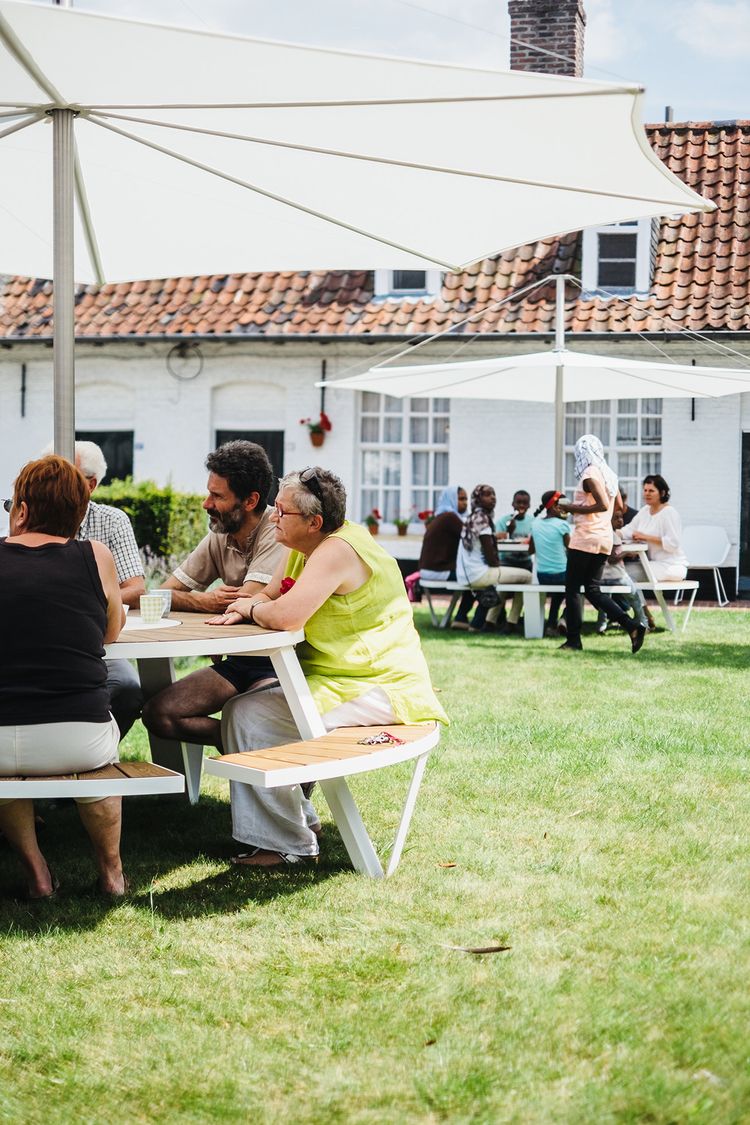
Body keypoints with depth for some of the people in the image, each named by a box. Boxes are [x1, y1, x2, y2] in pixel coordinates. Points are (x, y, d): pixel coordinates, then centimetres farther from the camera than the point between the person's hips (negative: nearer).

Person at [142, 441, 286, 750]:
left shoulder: (277, 532, -15)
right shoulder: (219, 537, 6)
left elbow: (245, 604, -24)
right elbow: (164, 595, 8)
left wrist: (198, 601, -5)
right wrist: (207, 601, -13)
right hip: (236, 660, 7)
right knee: (157, 714, -9)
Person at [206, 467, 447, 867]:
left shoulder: (337, 551, -23)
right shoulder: (303, 549, 10)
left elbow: (286, 615, -33)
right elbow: (269, 596, 16)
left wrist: (252, 609, -11)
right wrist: (241, 611, -8)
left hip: (376, 691, -11)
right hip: (344, 678, 11)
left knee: (246, 716, -16)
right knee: (243, 705, 16)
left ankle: (286, 842, -7)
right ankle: (299, 816, 24)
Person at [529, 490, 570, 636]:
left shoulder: (535, 523, 2)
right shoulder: (562, 524, -13)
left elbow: (531, 550, 11)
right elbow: (570, 550, -4)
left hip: (541, 577, 5)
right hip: (561, 575, -5)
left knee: (558, 589, 35)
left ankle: (552, 624, 27)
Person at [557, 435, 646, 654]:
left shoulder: (590, 474, -12)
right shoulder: (609, 474, 14)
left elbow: (603, 505, -21)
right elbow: (619, 506, 22)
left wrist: (573, 508, -14)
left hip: (585, 539, -8)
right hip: (604, 539, 8)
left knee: (572, 589, 2)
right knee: (593, 589, 10)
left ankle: (573, 640, 3)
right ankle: (631, 626, -4)